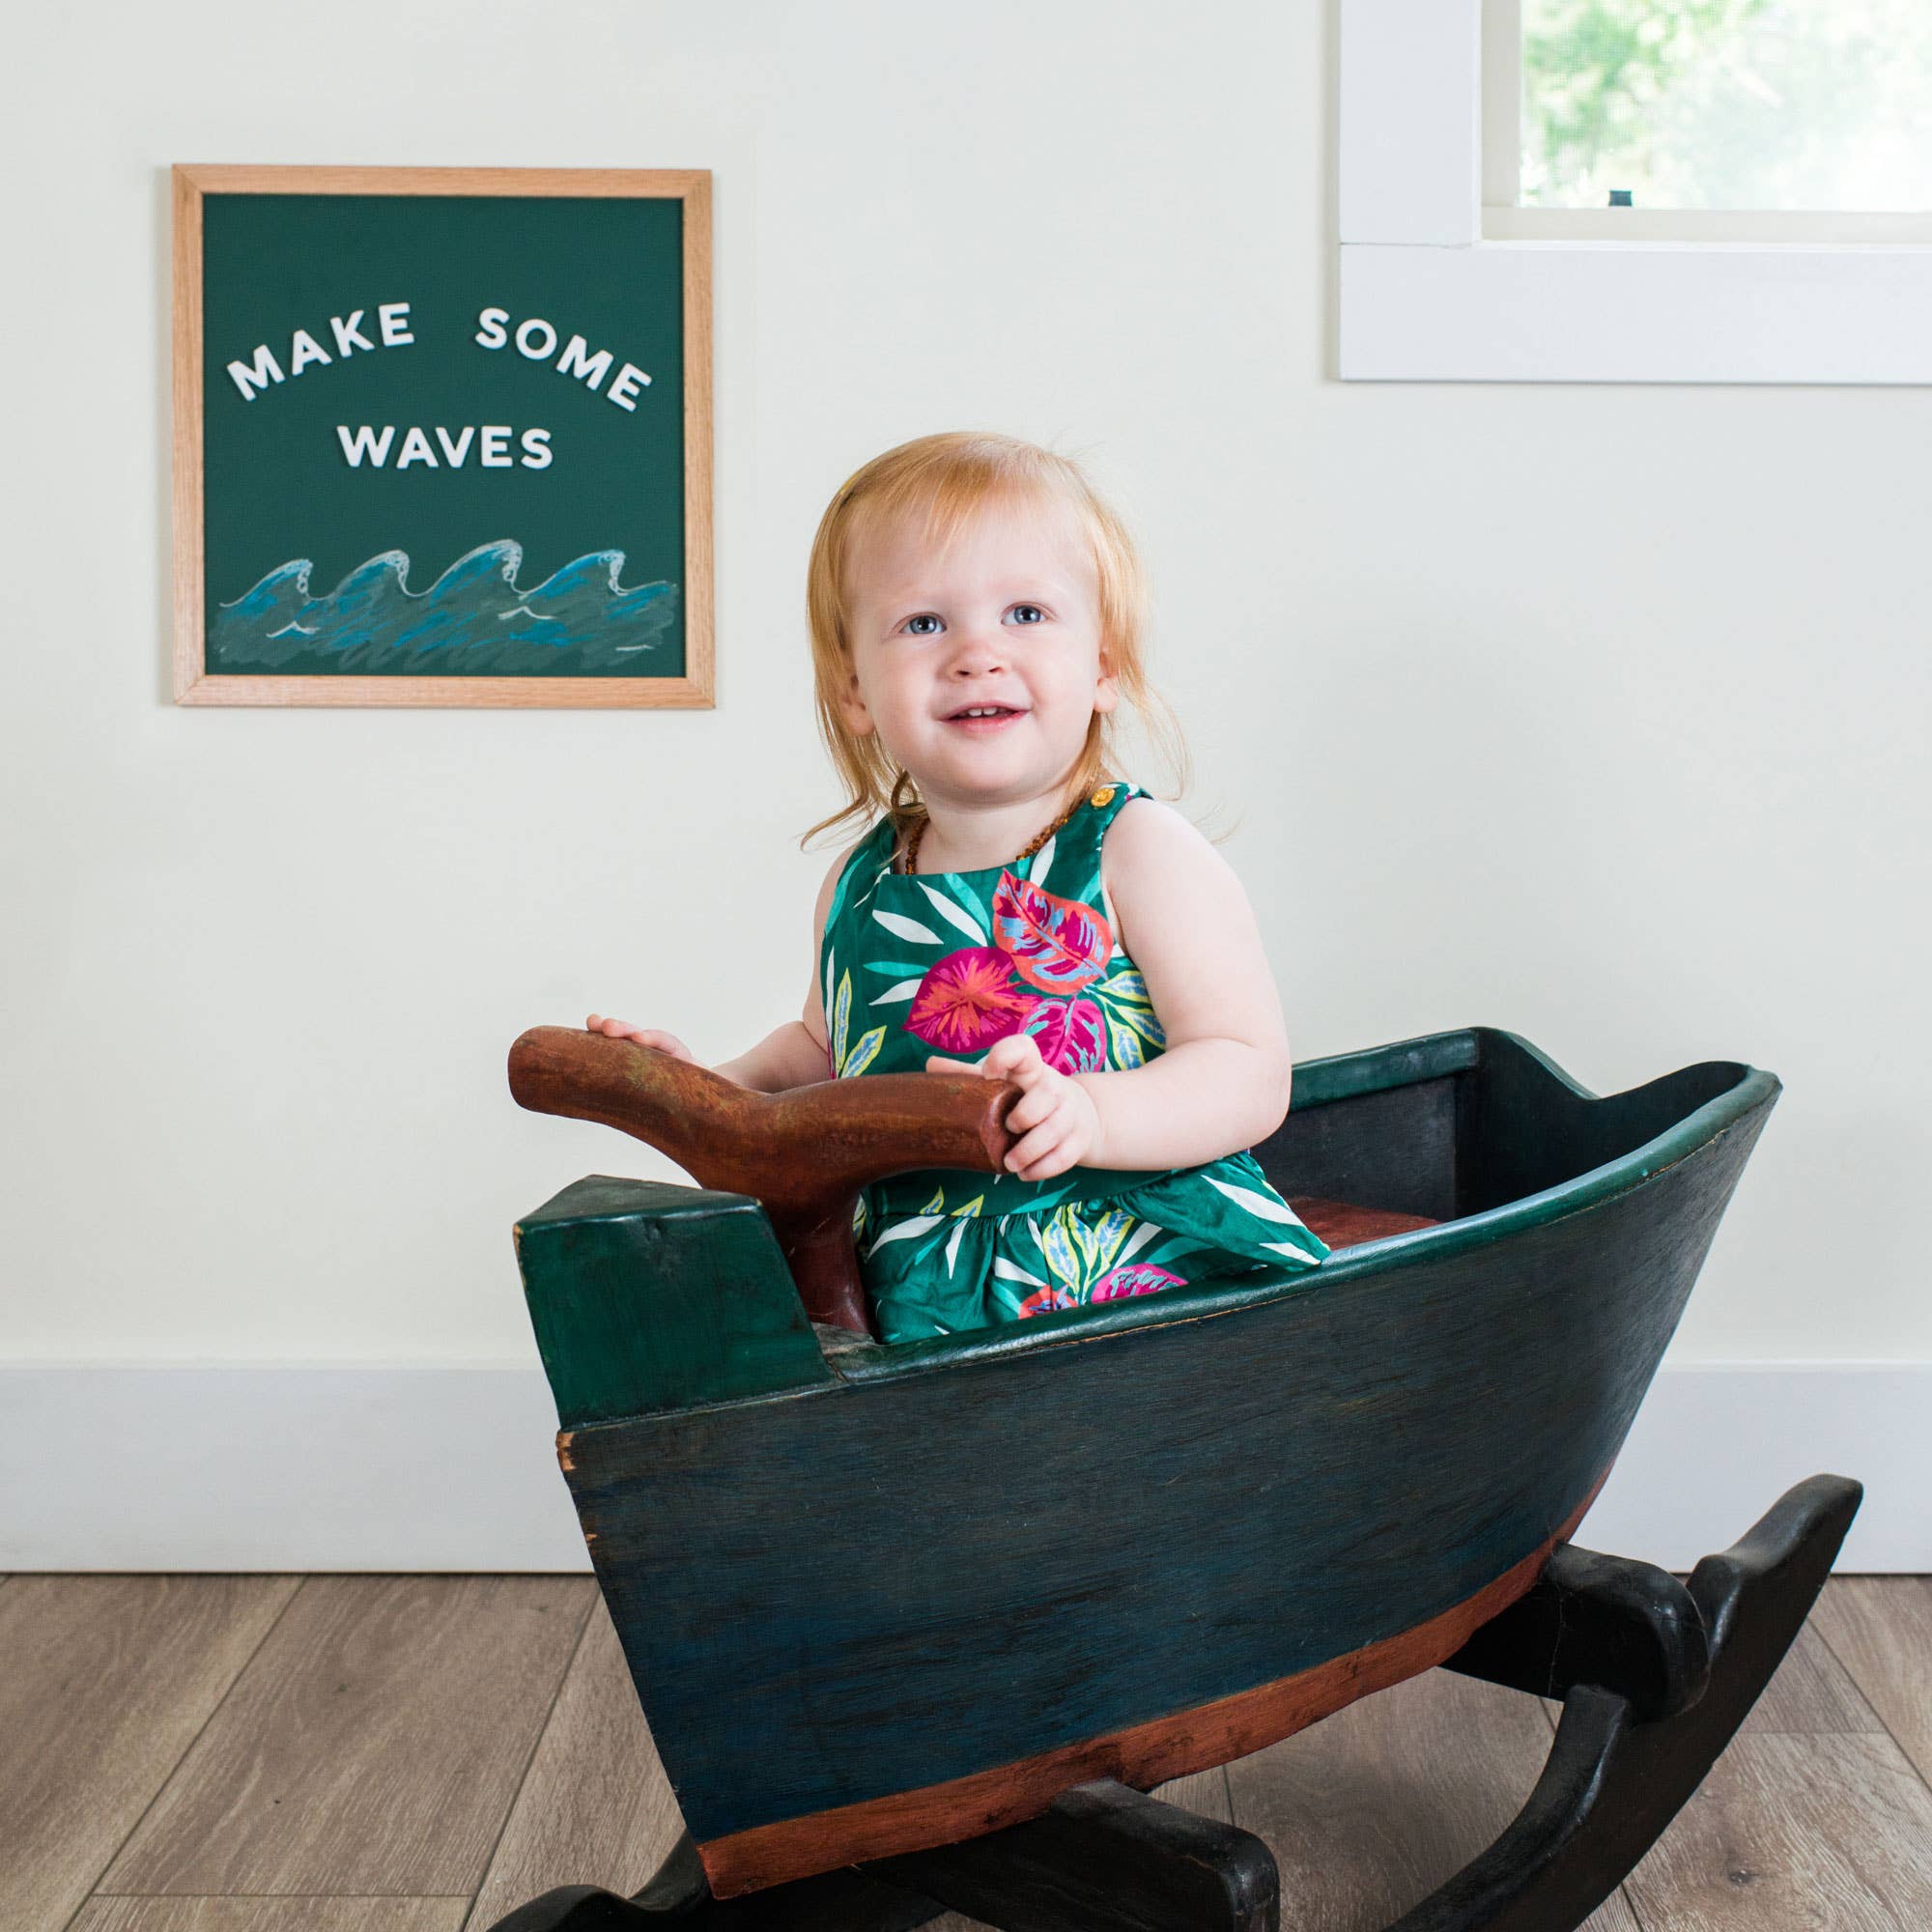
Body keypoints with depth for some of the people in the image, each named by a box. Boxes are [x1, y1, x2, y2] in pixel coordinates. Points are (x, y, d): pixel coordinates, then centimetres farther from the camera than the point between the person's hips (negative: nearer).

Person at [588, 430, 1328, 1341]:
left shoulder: (1139, 852, -7)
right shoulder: (858, 886, 9)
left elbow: (1250, 1074, -13)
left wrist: (1093, 1115, -31)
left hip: (1156, 1262, -4)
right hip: (931, 1302, 4)